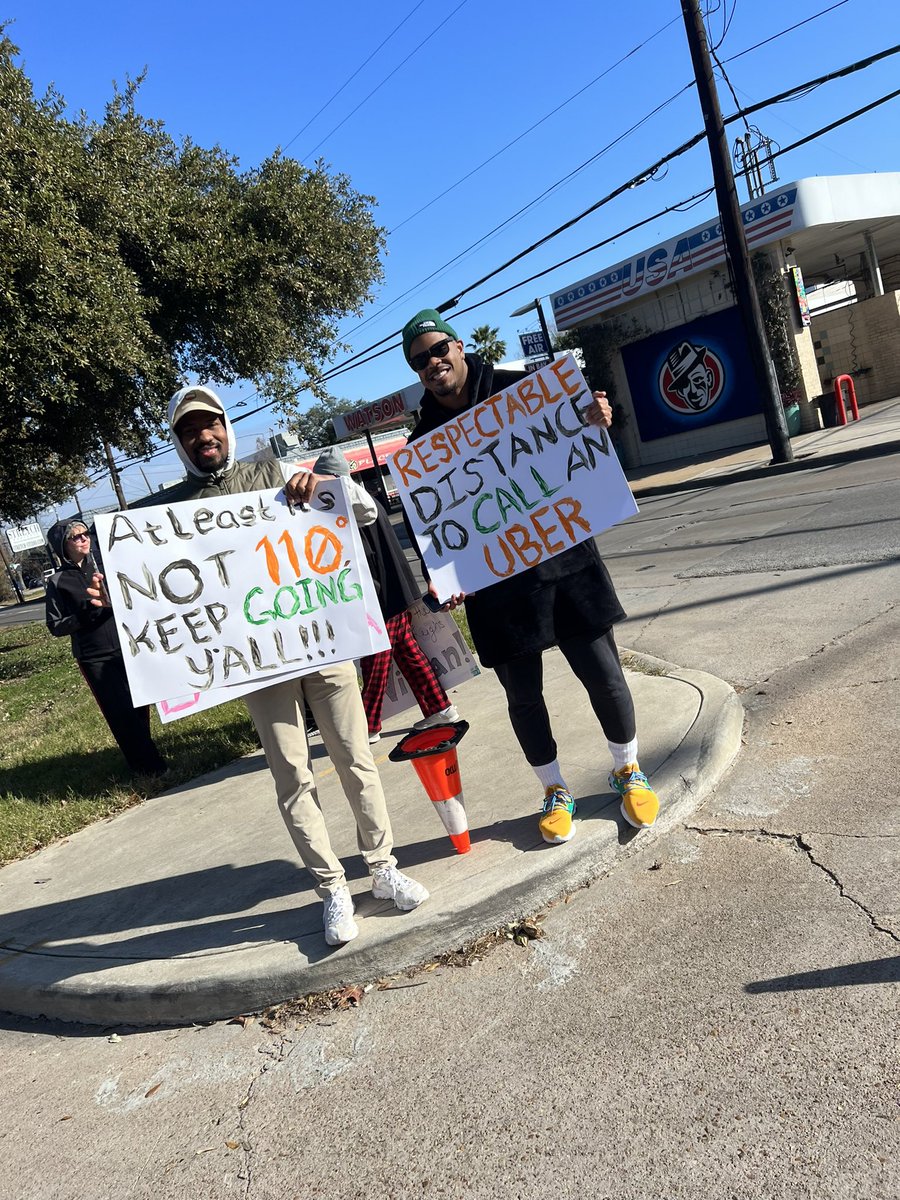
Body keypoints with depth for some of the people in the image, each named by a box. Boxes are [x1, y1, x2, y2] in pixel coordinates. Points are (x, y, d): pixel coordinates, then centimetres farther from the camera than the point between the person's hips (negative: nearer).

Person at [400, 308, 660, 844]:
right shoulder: (425, 442, 3)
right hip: (495, 581, 1)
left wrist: (597, 419, -17)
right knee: (523, 694, 8)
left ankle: (628, 771, 31)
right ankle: (556, 791, 31)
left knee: (603, 673, 5)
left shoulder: (518, 389, 1)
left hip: (564, 558, 0)